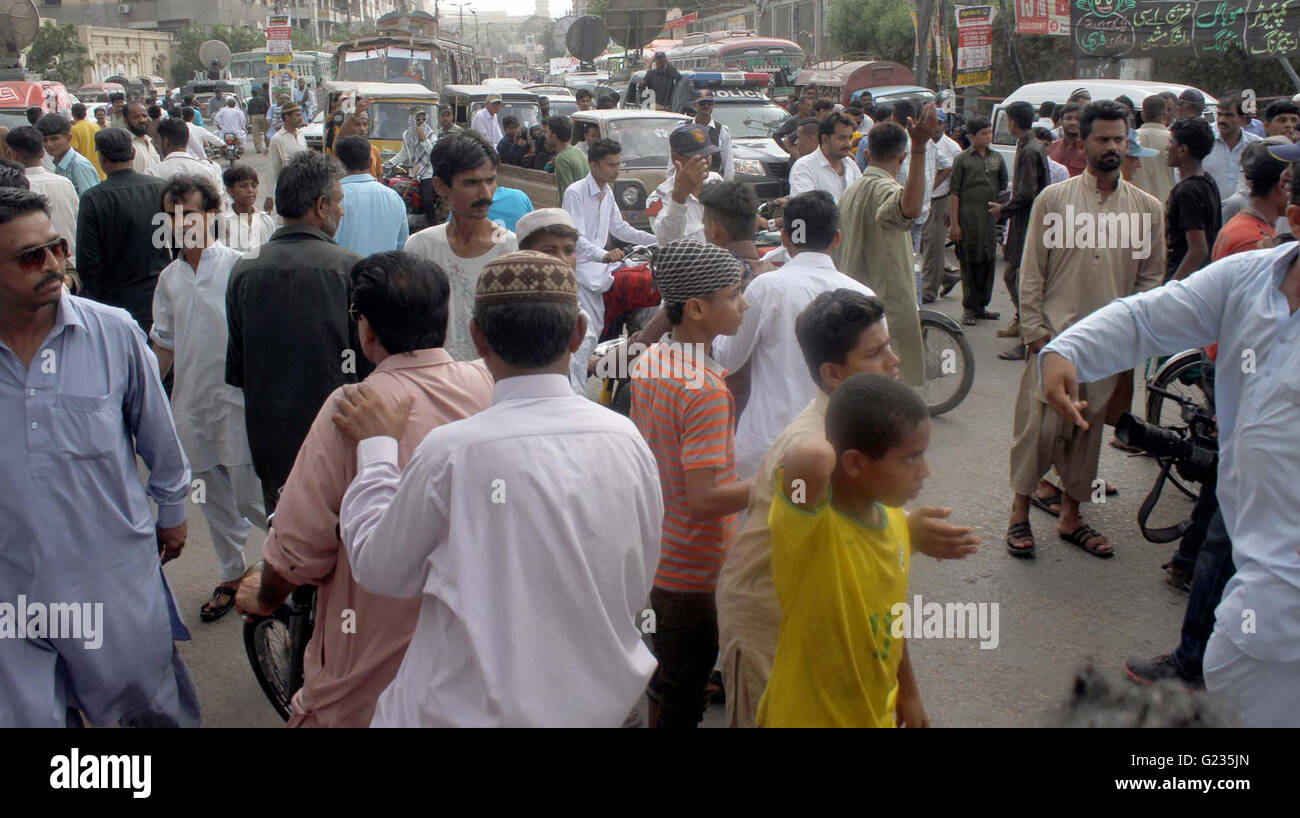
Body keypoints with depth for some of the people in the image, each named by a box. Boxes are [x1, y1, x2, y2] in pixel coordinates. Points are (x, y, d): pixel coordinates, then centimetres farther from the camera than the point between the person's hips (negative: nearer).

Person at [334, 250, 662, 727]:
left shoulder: (451, 453, -21)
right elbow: (638, 589, 2)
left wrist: (375, 450, 4)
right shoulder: (627, 441, -10)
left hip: (470, 707, -4)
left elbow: (379, 570, -6)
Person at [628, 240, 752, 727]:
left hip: (653, 554, 8)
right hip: (693, 574, -8)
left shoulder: (648, 362, 0)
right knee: (682, 703, 9)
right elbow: (703, 500, -29)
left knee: (667, 678, 25)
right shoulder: (706, 388, -26)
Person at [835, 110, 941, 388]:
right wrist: (920, 149, -52)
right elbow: (910, 209, -42)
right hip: (888, 306, -9)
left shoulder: (851, 191, 13)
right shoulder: (886, 189, -15)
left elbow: (837, 256, 20)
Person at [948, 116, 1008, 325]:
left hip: (991, 215, 4)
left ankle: (981, 306, 17)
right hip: (969, 215, -4)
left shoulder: (997, 158, 12)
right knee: (969, 262, 0)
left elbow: (1003, 187, 21)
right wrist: (954, 223, -8)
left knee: (988, 260, 7)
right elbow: (955, 192, -3)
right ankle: (969, 308, 7)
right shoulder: (962, 159, 0)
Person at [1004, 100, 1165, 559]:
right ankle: (1020, 511, 11)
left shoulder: (1147, 208, 7)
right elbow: (1032, 270, 1)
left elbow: (1151, 276, 10)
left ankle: (1071, 517, 22)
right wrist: (1034, 329, -5)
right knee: (1040, 424, -4)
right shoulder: (1053, 199, 2)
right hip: (1055, 335, -2)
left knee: (1089, 429, 9)